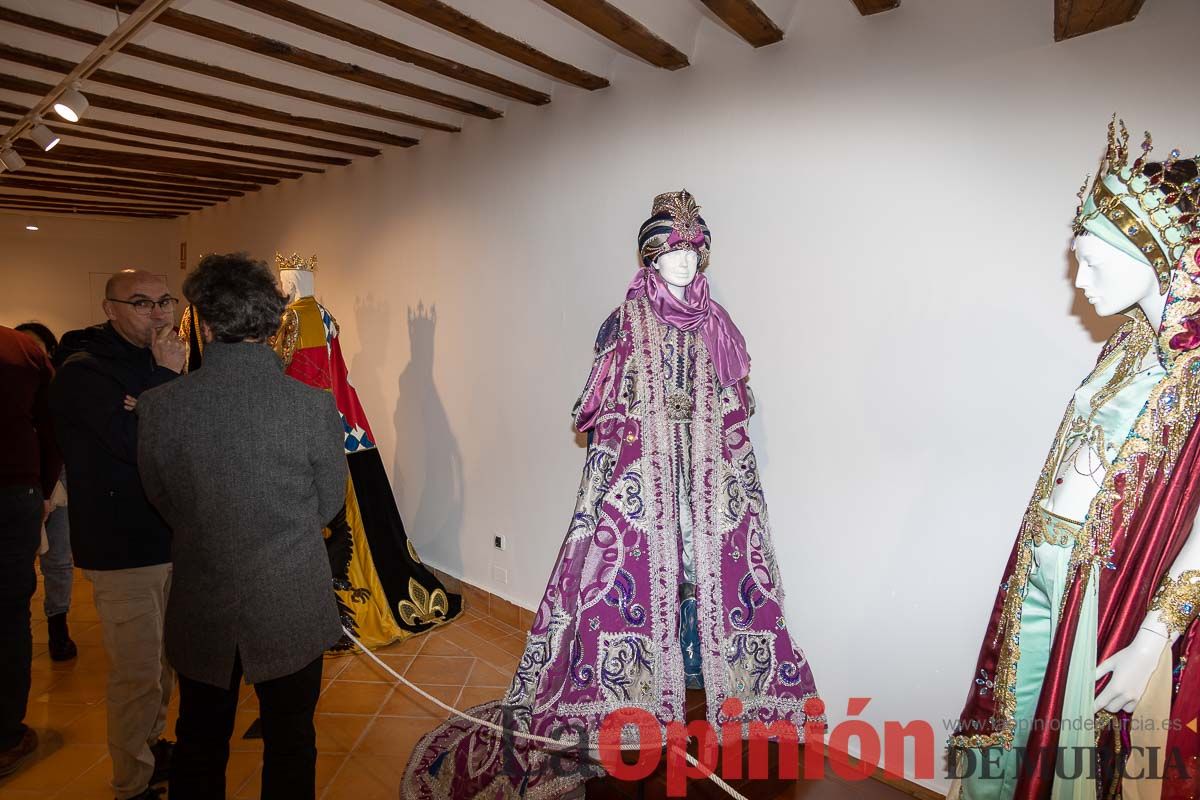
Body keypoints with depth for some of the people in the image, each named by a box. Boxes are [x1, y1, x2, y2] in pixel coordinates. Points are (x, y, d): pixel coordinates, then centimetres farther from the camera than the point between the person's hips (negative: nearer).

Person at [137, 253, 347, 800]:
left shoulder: (158, 407, -14)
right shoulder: (314, 405, -19)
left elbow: (163, 502, 1)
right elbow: (329, 505, -6)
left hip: (200, 615, 2)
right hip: (294, 611, -1)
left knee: (199, 749, 25)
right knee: (290, 744, 20)